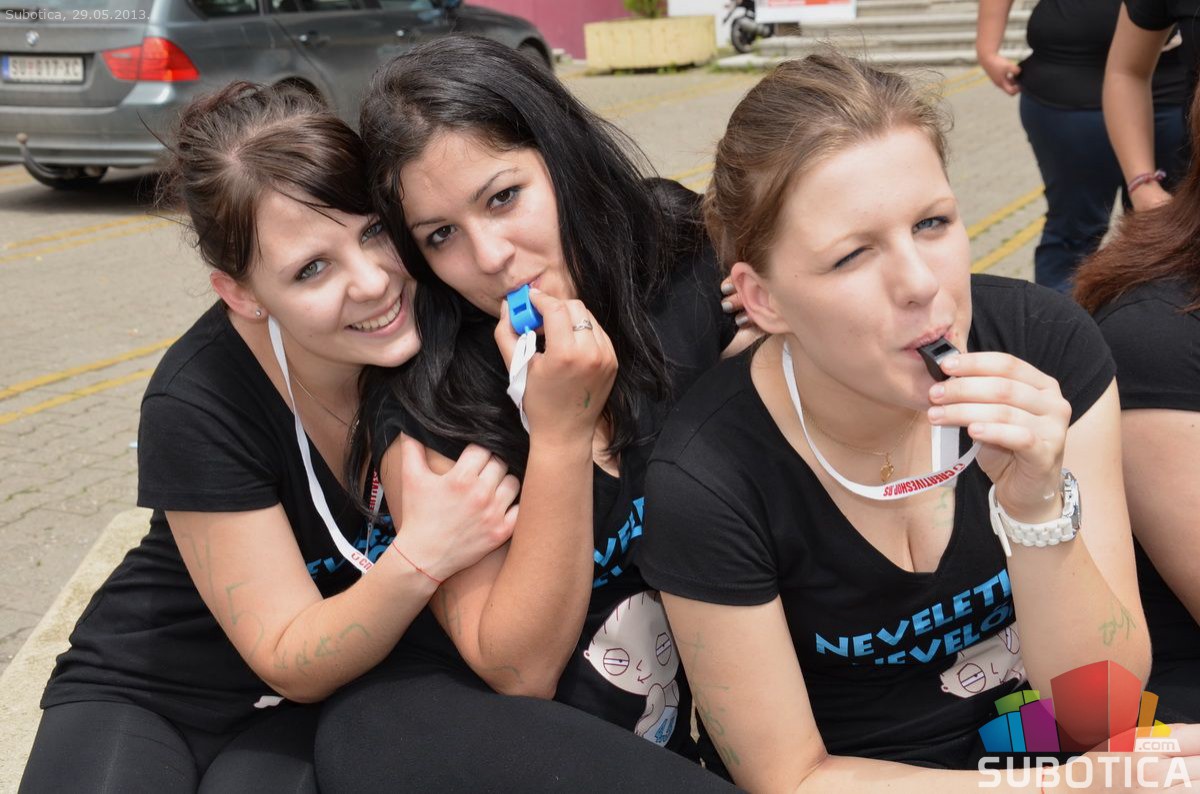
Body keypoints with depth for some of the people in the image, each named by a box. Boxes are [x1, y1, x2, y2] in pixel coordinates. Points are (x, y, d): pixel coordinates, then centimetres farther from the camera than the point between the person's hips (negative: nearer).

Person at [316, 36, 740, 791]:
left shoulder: (703, 265, -14)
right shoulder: (420, 399, -17)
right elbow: (519, 673, -17)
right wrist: (561, 435, -28)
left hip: (730, 671, 2)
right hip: (521, 715, -1)